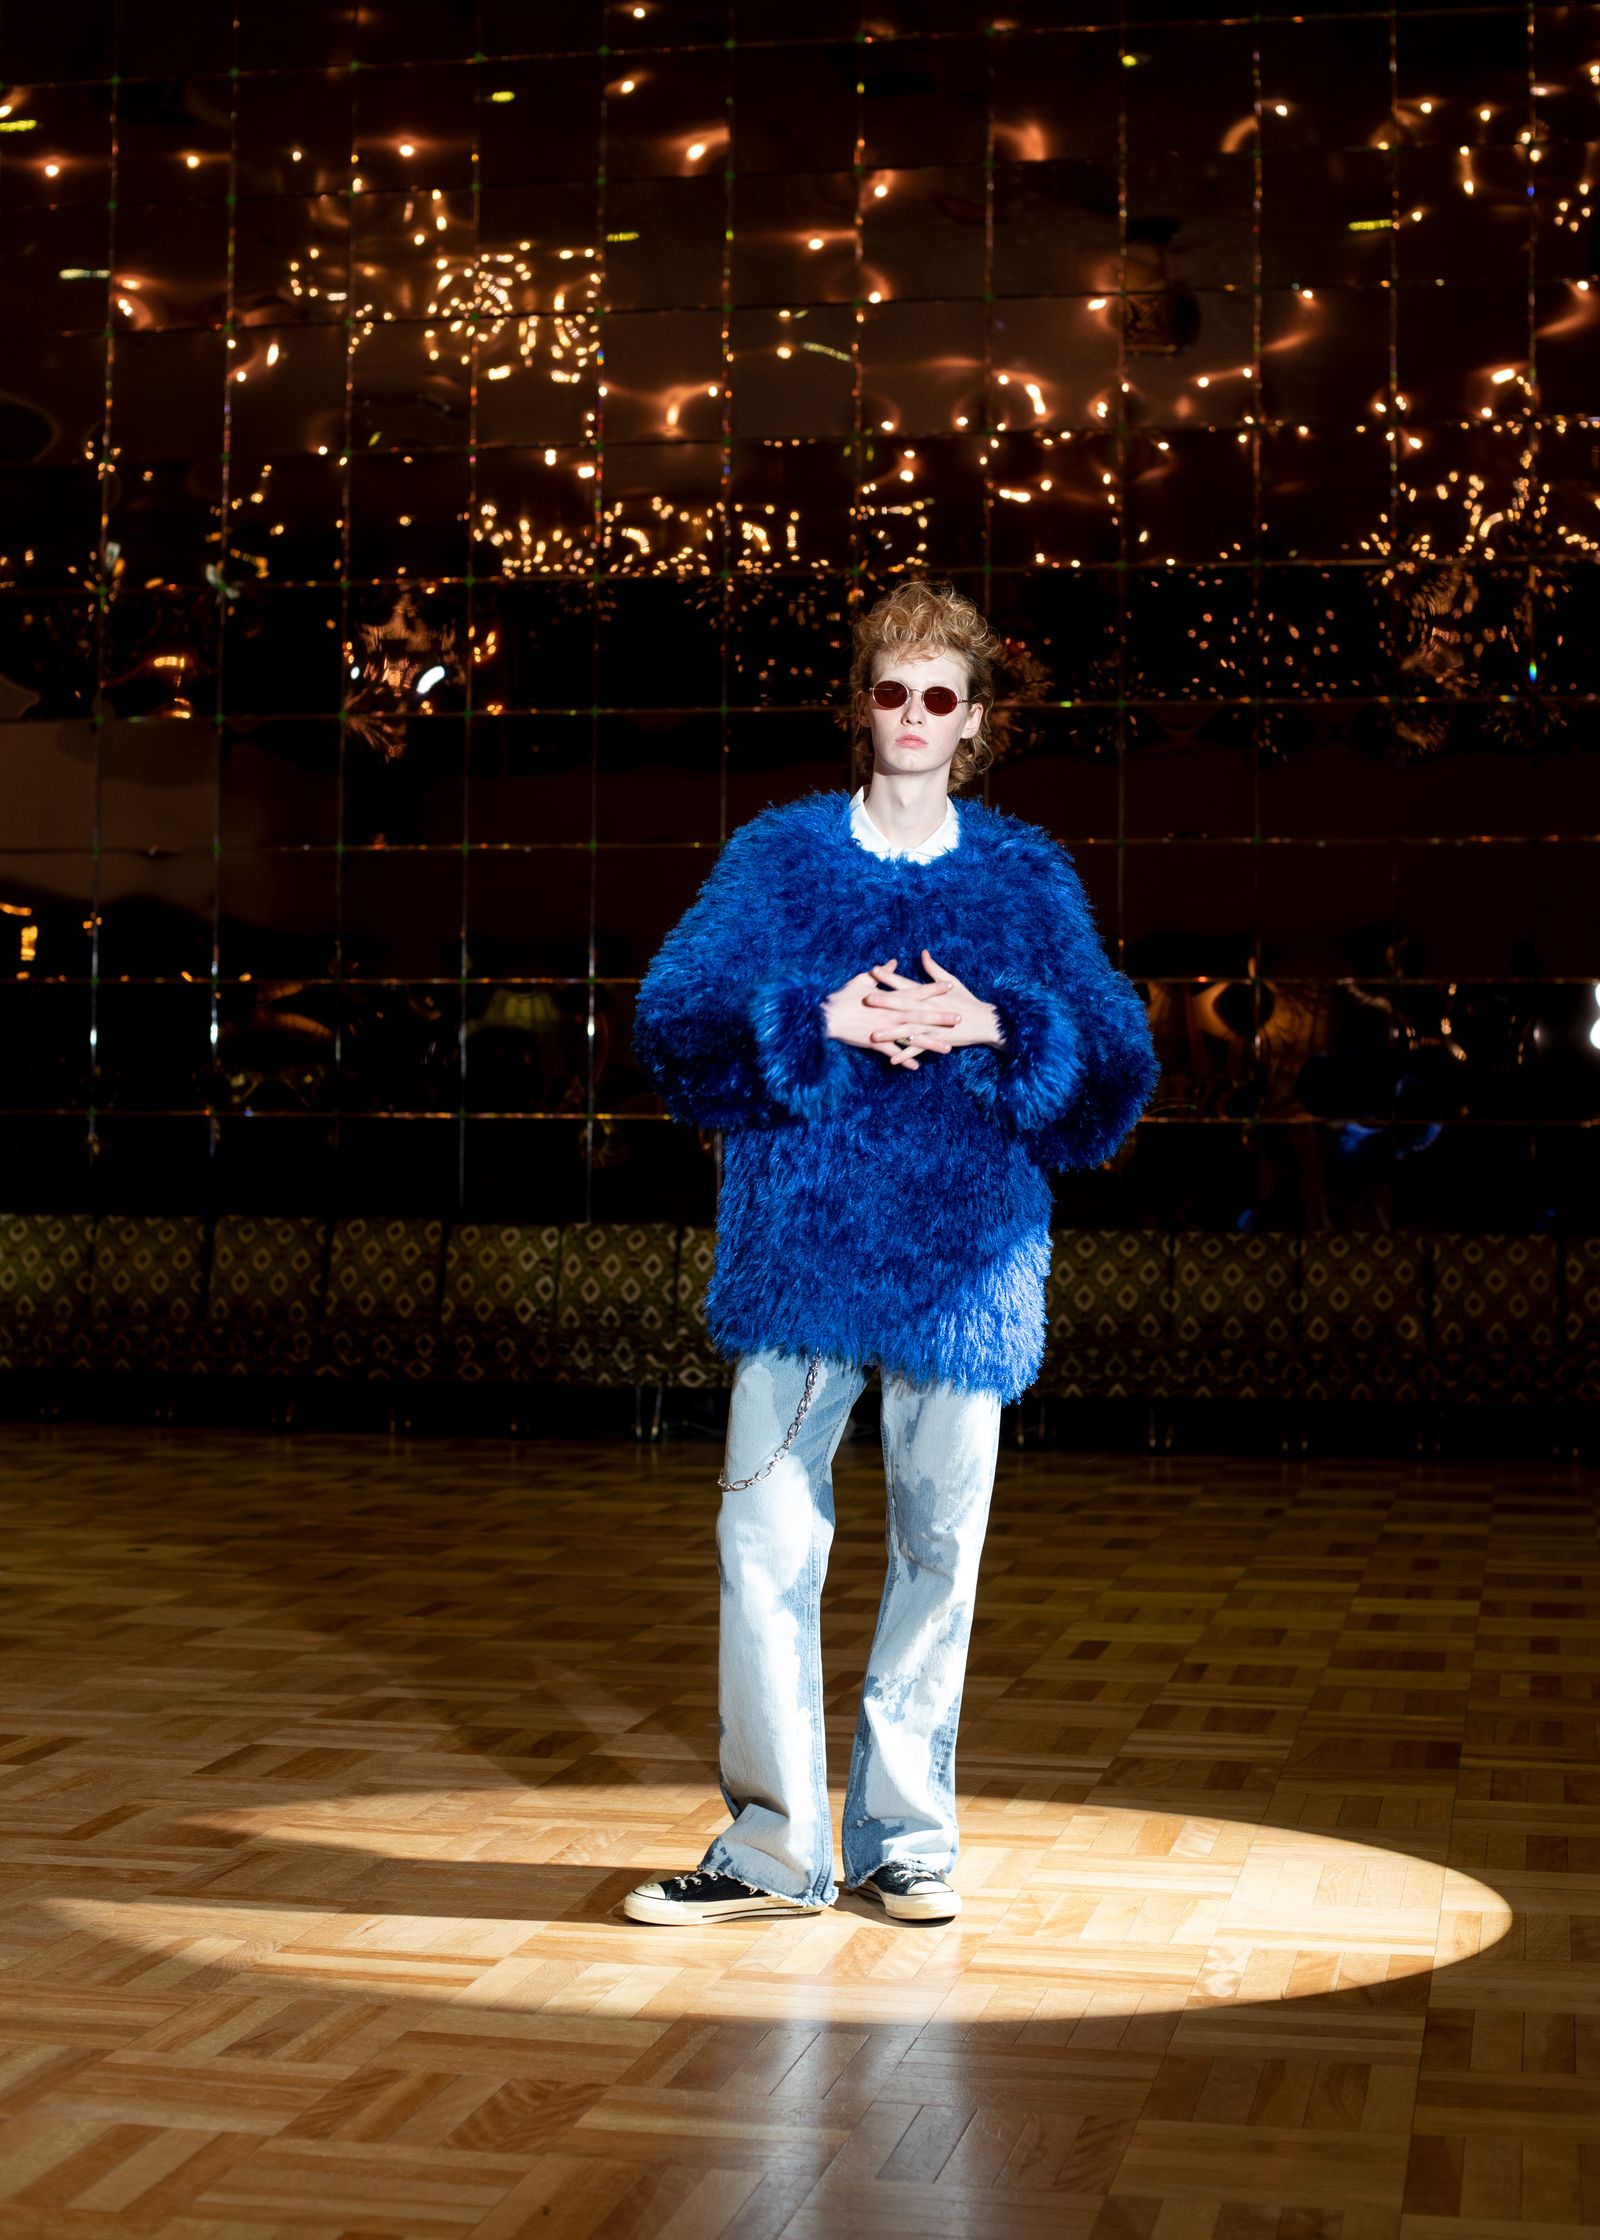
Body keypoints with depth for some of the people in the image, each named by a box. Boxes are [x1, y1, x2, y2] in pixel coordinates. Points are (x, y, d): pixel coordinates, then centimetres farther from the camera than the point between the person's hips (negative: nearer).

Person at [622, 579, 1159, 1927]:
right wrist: (823, 1021, -14)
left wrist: (993, 1030, -12)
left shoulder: (1028, 877, 9)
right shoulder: (777, 856, 7)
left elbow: (1114, 1068, 5)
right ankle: (775, 1849, 8)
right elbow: (676, 1022, -1)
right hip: (803, 1242, 0)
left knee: (941, 1540, 5)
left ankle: (907, 1839, 19)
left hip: (961, 1249, 1)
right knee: (767, 1536, -3)